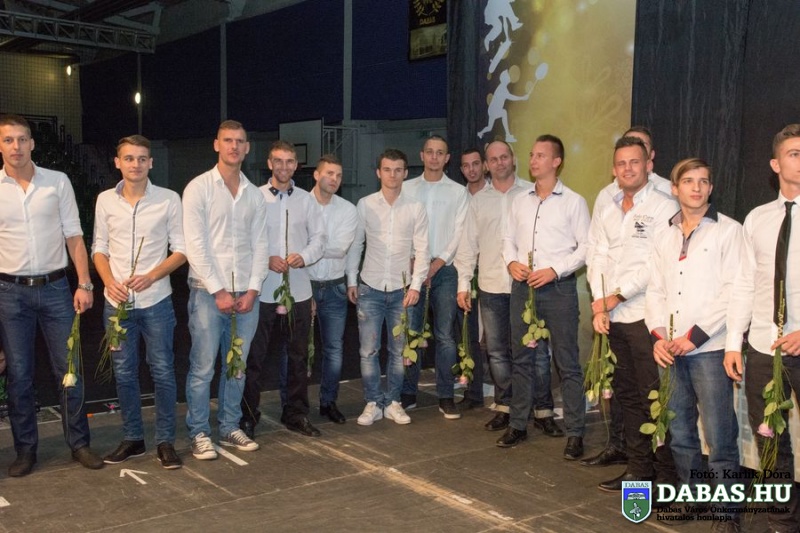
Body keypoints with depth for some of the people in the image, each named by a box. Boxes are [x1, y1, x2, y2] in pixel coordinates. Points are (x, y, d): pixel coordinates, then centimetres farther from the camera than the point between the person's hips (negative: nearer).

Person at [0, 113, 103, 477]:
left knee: (69, 369, 5)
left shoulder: (58, 182, 2)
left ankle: (79, 443, 18)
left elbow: (74, 236, 4)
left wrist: (84, 284, -3)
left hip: (55, 287, 0)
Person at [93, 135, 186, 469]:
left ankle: (165, 441, 13)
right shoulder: (105, 200, 5)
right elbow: (99, 249, 10)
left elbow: (181, 250, -1)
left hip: (155, 301, -2)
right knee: (124, 373, 10)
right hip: (117, 302, 3)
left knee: (163, 371, 1)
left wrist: (151, 276, -16)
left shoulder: (169, 199, -3)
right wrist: (109, 282, -8)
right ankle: (132, 439, 24)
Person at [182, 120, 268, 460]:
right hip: (208, 292, -4)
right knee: (203, 367, 0)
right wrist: (219, 291, -13)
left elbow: (260, 245, 9)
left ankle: (229, 428, 24)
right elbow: (195, 245, -9)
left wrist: (253, 289, -3)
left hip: (246, 294, 4)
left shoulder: (254, 195, 11)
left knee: (237, 366, 11)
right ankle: (199, 433, 13)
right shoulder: (199, 188, -3)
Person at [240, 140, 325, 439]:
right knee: (256, 355, 3)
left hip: (298, 289, 3)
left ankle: (296, 414, 24)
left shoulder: (306, 200, 9)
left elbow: (319, 238, 8)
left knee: (298, 355, 11)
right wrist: (266, 260, -17)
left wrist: (304, 257, -11)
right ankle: (248, 417, 15)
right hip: (262, 288, -3)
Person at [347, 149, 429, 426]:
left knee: (398, 350, 8)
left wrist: (416, 285, -7)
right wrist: (351, 281, 2)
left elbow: (422, 250, 0)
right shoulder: (365, 205, 1)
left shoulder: (415, 208, 0)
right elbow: (355, 245, 6)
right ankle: (373, 403, 14)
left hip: (401, 289, 0)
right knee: (368, 350, 1)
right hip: (370, 288, 0)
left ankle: (393, 402, 22)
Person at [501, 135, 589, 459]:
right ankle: (518, 424, 21)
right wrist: (511, 262, -2)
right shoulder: (520, 201, 12)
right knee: (521, 357, 10)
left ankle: (575, 433, 5)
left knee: (567, 362, -2)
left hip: (558, 287, -5)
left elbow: (585, 247, -5)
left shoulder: (573, 201, -2)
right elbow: (509, 238, 18)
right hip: (522, 285, 5)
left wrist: (554, 270, -14)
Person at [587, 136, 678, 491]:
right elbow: (597, 258, 10)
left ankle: (668, 474, 7)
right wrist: (599, 306, -3)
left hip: (646, 315, -6)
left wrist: (616, 297, -10)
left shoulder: (664, 208, -5)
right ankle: (638, 468, 24)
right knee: (627, 395, 13)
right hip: (612, 317, 7)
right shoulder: (606, 212, 15)